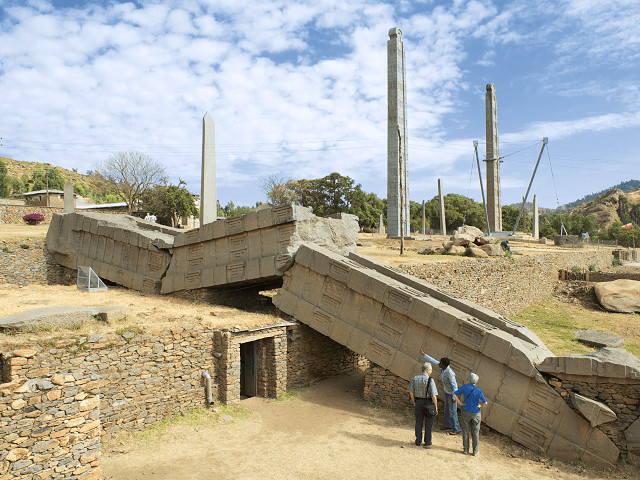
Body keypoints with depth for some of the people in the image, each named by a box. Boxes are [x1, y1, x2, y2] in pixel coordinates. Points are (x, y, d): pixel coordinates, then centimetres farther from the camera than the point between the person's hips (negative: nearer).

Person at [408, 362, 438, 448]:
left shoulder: (415, 378, -4)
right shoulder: (430, 380, -19)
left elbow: (411, 391, 4)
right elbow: (433, 395, -19)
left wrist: (414, 401, 18)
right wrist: (436, 407, -9)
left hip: (418, 402, 4)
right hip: (428, 402, -4)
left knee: (419, 422, 15)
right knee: (428, 423, 10)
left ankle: (418, 442, 22)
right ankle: (427, 443, 17)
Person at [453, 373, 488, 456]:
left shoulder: (464, 387, -11)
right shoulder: (478, 390, -15)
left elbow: (454, 394, -12)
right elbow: (485, 403, -21)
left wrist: (460, 403, -5)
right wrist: (481, 407, -1)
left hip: (465, 412, 1)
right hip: (475, 413, -1)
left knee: (465, 431, 13)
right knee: (475, 432, 12)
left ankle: (466, 450, 20)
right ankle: (475, 451, 20)